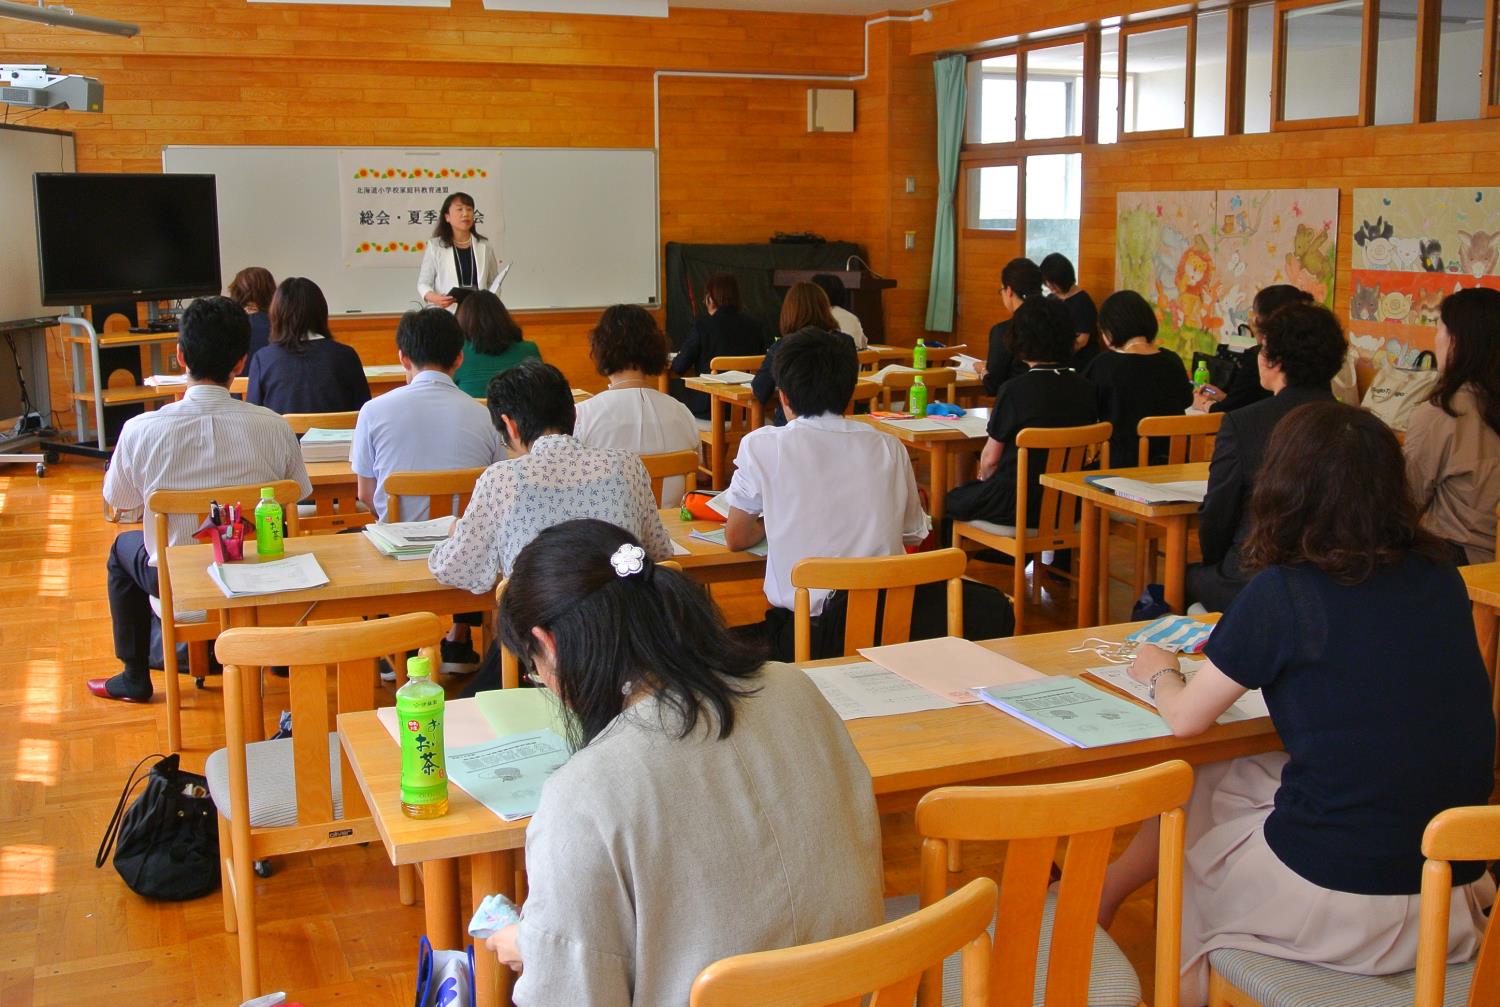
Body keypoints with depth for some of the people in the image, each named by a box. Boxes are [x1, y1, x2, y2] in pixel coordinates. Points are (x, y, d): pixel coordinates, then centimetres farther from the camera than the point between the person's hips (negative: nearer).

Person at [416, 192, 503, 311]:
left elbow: (493, 283, 16)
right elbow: (423, 283, 3)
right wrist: (433, 297, -19)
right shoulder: (435, 246, 3)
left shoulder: (484, 246, 11)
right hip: (447, 313, -2)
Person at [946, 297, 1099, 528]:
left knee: (951, 502, 18)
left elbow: (990, 459, -10)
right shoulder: (1085, 390, -3)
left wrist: (983, 477, 15)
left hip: (1018, 506, -6)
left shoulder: (1015, 390, -18)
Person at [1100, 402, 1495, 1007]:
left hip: (1343, 904, -5)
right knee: (1219, 785, 23)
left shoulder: (1282, 594, -15)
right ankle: (1103, 894, 38)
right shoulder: (1440, 578, 1)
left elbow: (1185, 719, -6)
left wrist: (1160, 673, 16)